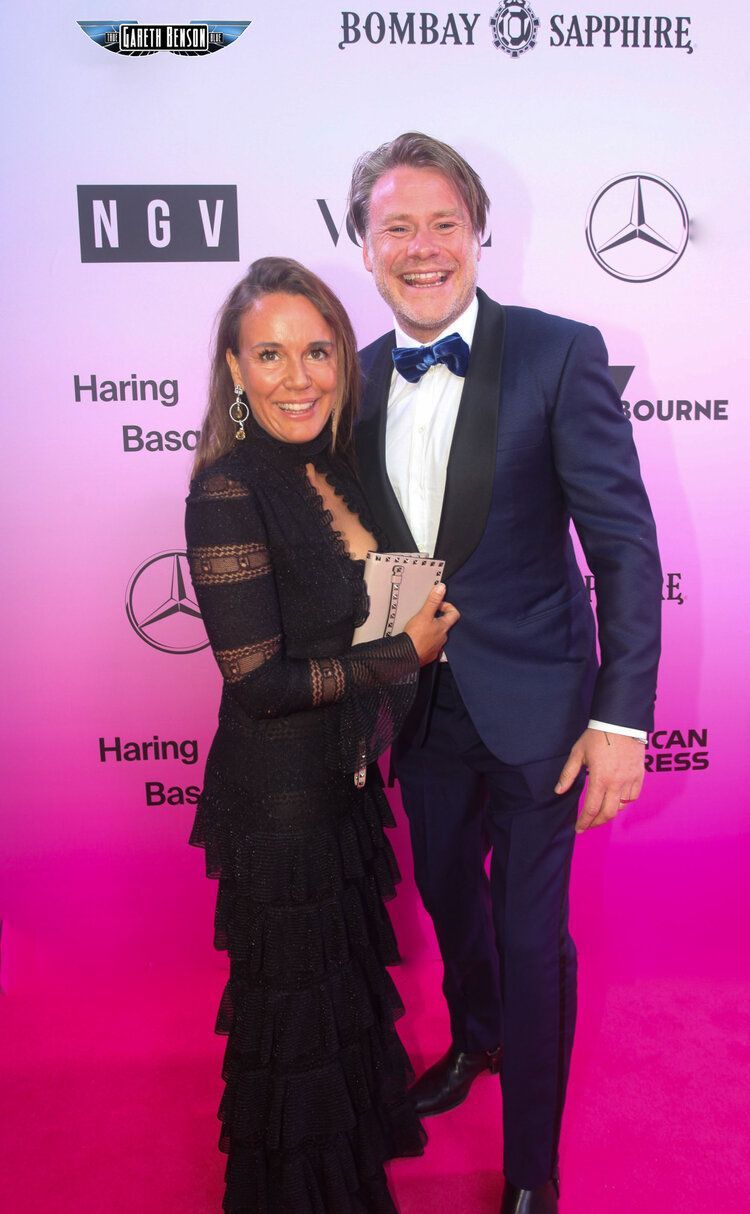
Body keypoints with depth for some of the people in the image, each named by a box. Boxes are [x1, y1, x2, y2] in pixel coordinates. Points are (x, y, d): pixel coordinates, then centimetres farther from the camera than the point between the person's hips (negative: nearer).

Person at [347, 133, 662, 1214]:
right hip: (422, 709, 5)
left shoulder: (560, 354, -12)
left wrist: (621, 717, -17)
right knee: (449, 898, 25)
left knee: (533, 935, 9)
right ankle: (474, 1042, 57)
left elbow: (625, 545, -13)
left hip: (534, 708, -4)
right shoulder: (360, 380, 2)